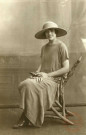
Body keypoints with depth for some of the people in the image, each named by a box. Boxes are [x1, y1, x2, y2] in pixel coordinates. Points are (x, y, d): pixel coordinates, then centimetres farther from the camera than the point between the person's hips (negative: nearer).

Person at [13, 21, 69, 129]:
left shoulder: (61, 46, -4)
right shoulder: (44, 48, 17)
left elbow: (66, 68, -9)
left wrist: (47, 75, -14)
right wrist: (37, 73, -2)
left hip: (53, 80, -6)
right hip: (42, 78, 6)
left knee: (30, 86, -30)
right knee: (23, 85, -25)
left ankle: (25, 118, -13)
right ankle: (28, 117, -17)